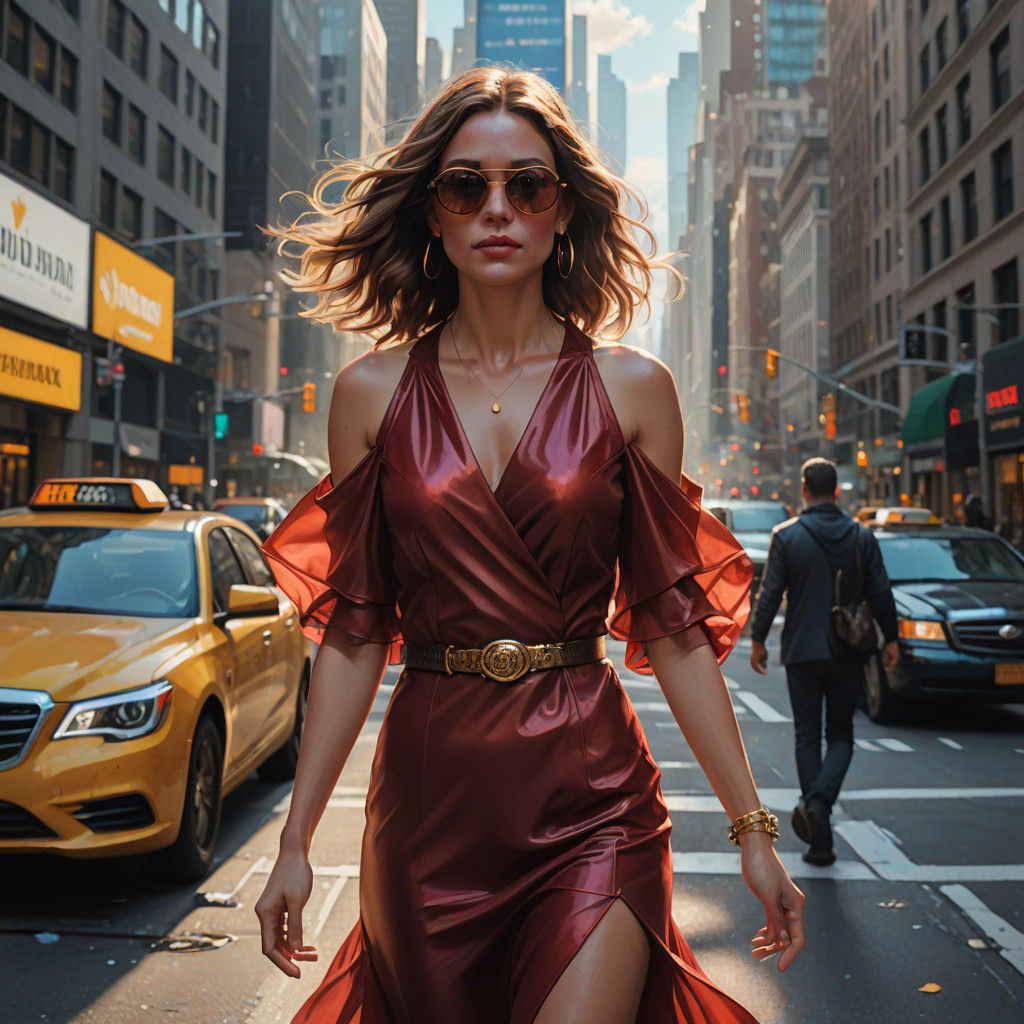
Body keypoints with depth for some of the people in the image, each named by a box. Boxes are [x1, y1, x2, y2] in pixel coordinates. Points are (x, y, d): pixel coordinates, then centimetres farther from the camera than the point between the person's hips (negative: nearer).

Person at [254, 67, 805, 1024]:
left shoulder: (631, 388, 0)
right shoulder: (373, 392, 2)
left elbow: (672, 627, 1)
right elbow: (354, 632, 3)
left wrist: (752, 829, 1)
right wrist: (296, 839, 3)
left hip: (594, 799, -1)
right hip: (427, 793, 2)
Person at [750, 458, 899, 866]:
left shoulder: (786, 535, -6)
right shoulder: (861, 536, 0)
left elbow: (770, 593, -6)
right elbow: (880, 592, 2)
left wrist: (758, 639, 4)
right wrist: (890, 638, 12)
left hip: (803, 652, -1)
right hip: (849, 652, 2)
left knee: (807, 738, 8)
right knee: (841, 736, 13)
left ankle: (820, 840, 6)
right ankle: (819, 801, -14)